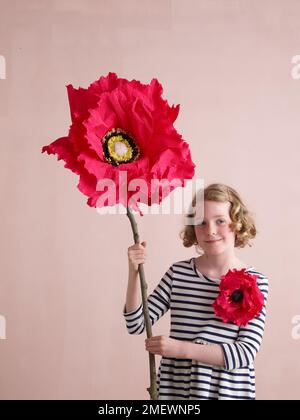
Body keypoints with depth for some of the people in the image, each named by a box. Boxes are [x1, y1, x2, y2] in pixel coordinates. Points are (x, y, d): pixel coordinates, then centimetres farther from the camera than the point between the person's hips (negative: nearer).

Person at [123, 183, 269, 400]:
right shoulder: (178, 272, -4)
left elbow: (247, 352, -16)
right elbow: (136, 324, -4)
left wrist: (182, 348, -24)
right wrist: (134, 272, -17)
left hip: (229, 390, -1)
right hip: (174, 389, 2)